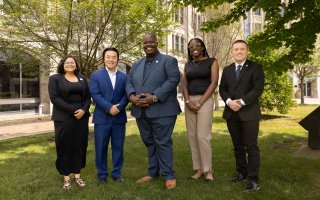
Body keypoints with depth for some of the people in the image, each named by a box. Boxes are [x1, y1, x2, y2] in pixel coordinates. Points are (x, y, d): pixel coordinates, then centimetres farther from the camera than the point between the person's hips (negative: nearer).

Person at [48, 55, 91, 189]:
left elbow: (87, 97, 10)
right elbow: (54, 98, -9)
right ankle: (66, 178, 13)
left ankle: (77, 175, 18)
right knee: (65, 147, 2)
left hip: (81, 117, 4)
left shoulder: (82, 78, 13)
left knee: (80, 146, 7)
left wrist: (84, 110, -10)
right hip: (64, 118, -3)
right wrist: (73, 110, -16)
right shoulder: (55, 78, 2)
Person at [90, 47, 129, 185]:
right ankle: (102, 174, 18)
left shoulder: (124, 77, 9)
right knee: (101, 148, 5)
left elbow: (126, 95, 1)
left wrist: (119, 107, -16)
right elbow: (95, 95, -8)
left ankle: (117, 173, 22)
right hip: (102, 117, -2)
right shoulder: (96, 75, 2)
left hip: (119, 117, 2)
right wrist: (109, 107, -18)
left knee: (118, 147, 9)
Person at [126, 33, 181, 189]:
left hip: (161, 110, -6)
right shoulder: (136, 64, 21)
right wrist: (132, 96, -9)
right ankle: (153, 172, 26)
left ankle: (168, 175, 9)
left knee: (162, 142, -3)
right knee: (149, 143, 14)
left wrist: (155, 97, -20)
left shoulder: (168, 60, 2)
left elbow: (173, 80, -11)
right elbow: (129, 83, 14)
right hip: (141, 111, 6)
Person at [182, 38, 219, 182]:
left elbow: (214, 82, -6)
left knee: (202, 136, -11)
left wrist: (200, 102, -13)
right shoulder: (188, 65, 16)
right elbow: (185, 85, 11)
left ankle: (207, 170, 3)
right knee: (192, 136, 3)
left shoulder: (212, 62, 3)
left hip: (205, 100, -5)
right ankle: (198, 170, 11)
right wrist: (187, 101, -7)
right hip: (189, 101, 5)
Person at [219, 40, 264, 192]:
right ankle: (242, 172, 23)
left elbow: (258, 89, -10)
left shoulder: (255, 67, 0)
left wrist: (241, 101, -17)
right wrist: (229, 101, -10)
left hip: (249, 113, -5)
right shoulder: (227, 70, 15)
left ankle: (253, 179, 1)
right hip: (231, 113, 5)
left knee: (251, 146, -4)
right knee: (237, 146, 11)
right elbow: (222, 89, 9)